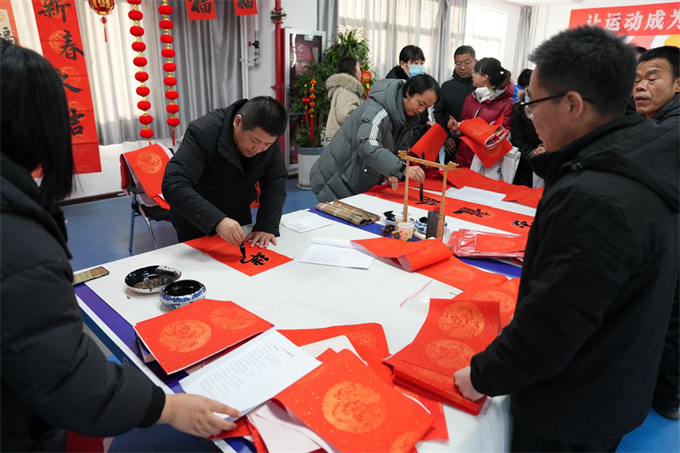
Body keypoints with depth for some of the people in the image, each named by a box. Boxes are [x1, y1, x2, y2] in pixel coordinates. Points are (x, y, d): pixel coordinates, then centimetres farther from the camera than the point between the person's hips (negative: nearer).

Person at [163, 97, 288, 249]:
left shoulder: (267, 137, -15)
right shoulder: (203, 132, -30)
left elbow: (275, 181, -13)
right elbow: (173, 185, -39)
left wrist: (267, 226, -26)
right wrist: (217, 220, -51)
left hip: (239, 221, 4)